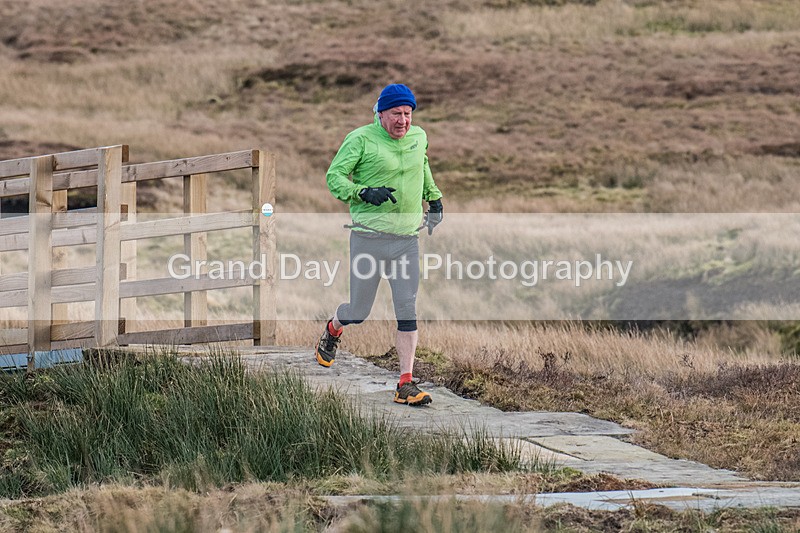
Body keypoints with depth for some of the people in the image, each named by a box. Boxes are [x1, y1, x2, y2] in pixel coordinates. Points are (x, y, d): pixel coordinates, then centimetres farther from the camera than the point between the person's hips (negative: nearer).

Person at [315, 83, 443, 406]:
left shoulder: (419, 137, 9)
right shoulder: (361, 139, -7)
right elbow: (334, 176, -7)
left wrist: (434, 198, 31)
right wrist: (365, 192, -22)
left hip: (407, 237, 4)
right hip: (369, 236, -4)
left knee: (408, 312, -6)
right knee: (358, 312, 5)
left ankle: (406, 385, -5)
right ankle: (332, 330, 42)